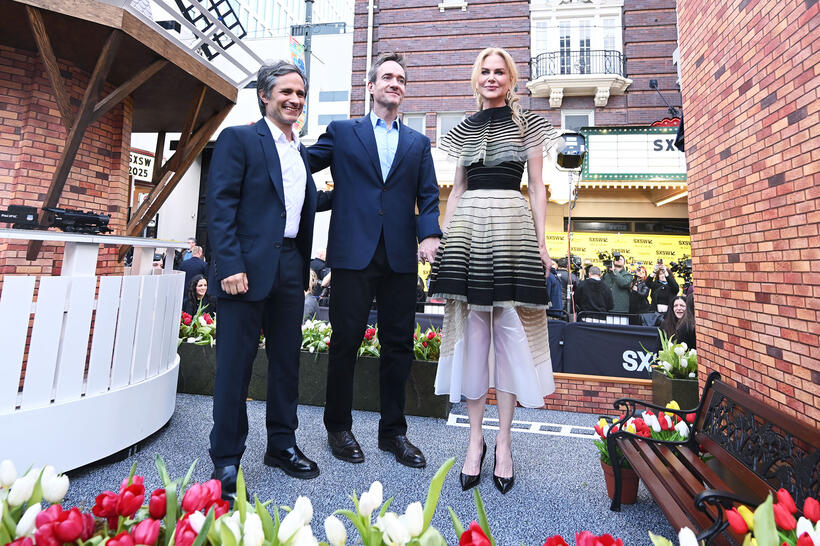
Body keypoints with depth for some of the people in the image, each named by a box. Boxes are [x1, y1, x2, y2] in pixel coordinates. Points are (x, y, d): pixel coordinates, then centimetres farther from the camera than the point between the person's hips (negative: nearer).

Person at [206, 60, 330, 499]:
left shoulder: (300, 151, 21)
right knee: (235, 364, 2)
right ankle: (226, 461, 18)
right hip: (249, 267, -6)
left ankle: (282, 445, 29)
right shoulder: (238, 139, 1)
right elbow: (220, 205, -8)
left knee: (287, 359, 12)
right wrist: (230, 265, -17)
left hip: (291, 267, 7)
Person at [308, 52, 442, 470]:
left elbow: (428, 195, 10)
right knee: (345, 340, 2)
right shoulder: (342, 132, 13)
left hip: (400, 255, 3)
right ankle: (338, 427, 22)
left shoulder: (418, 143, 19)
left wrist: (430, 234, -5)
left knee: (399, 345, 6)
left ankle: (393, 431, 22)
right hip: (354, 251, -2)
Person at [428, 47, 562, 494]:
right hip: (468, 227, 2)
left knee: (510, 331, -3)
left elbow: (537, 188, 8)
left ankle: (503, 442, 10)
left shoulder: (528, 124, 13)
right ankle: (475, 437, 11)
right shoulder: (464, 129, 20)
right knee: (470, 330, -1)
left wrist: (541, 243, -2)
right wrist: (442, 239, 8)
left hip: (513, 226, -2)